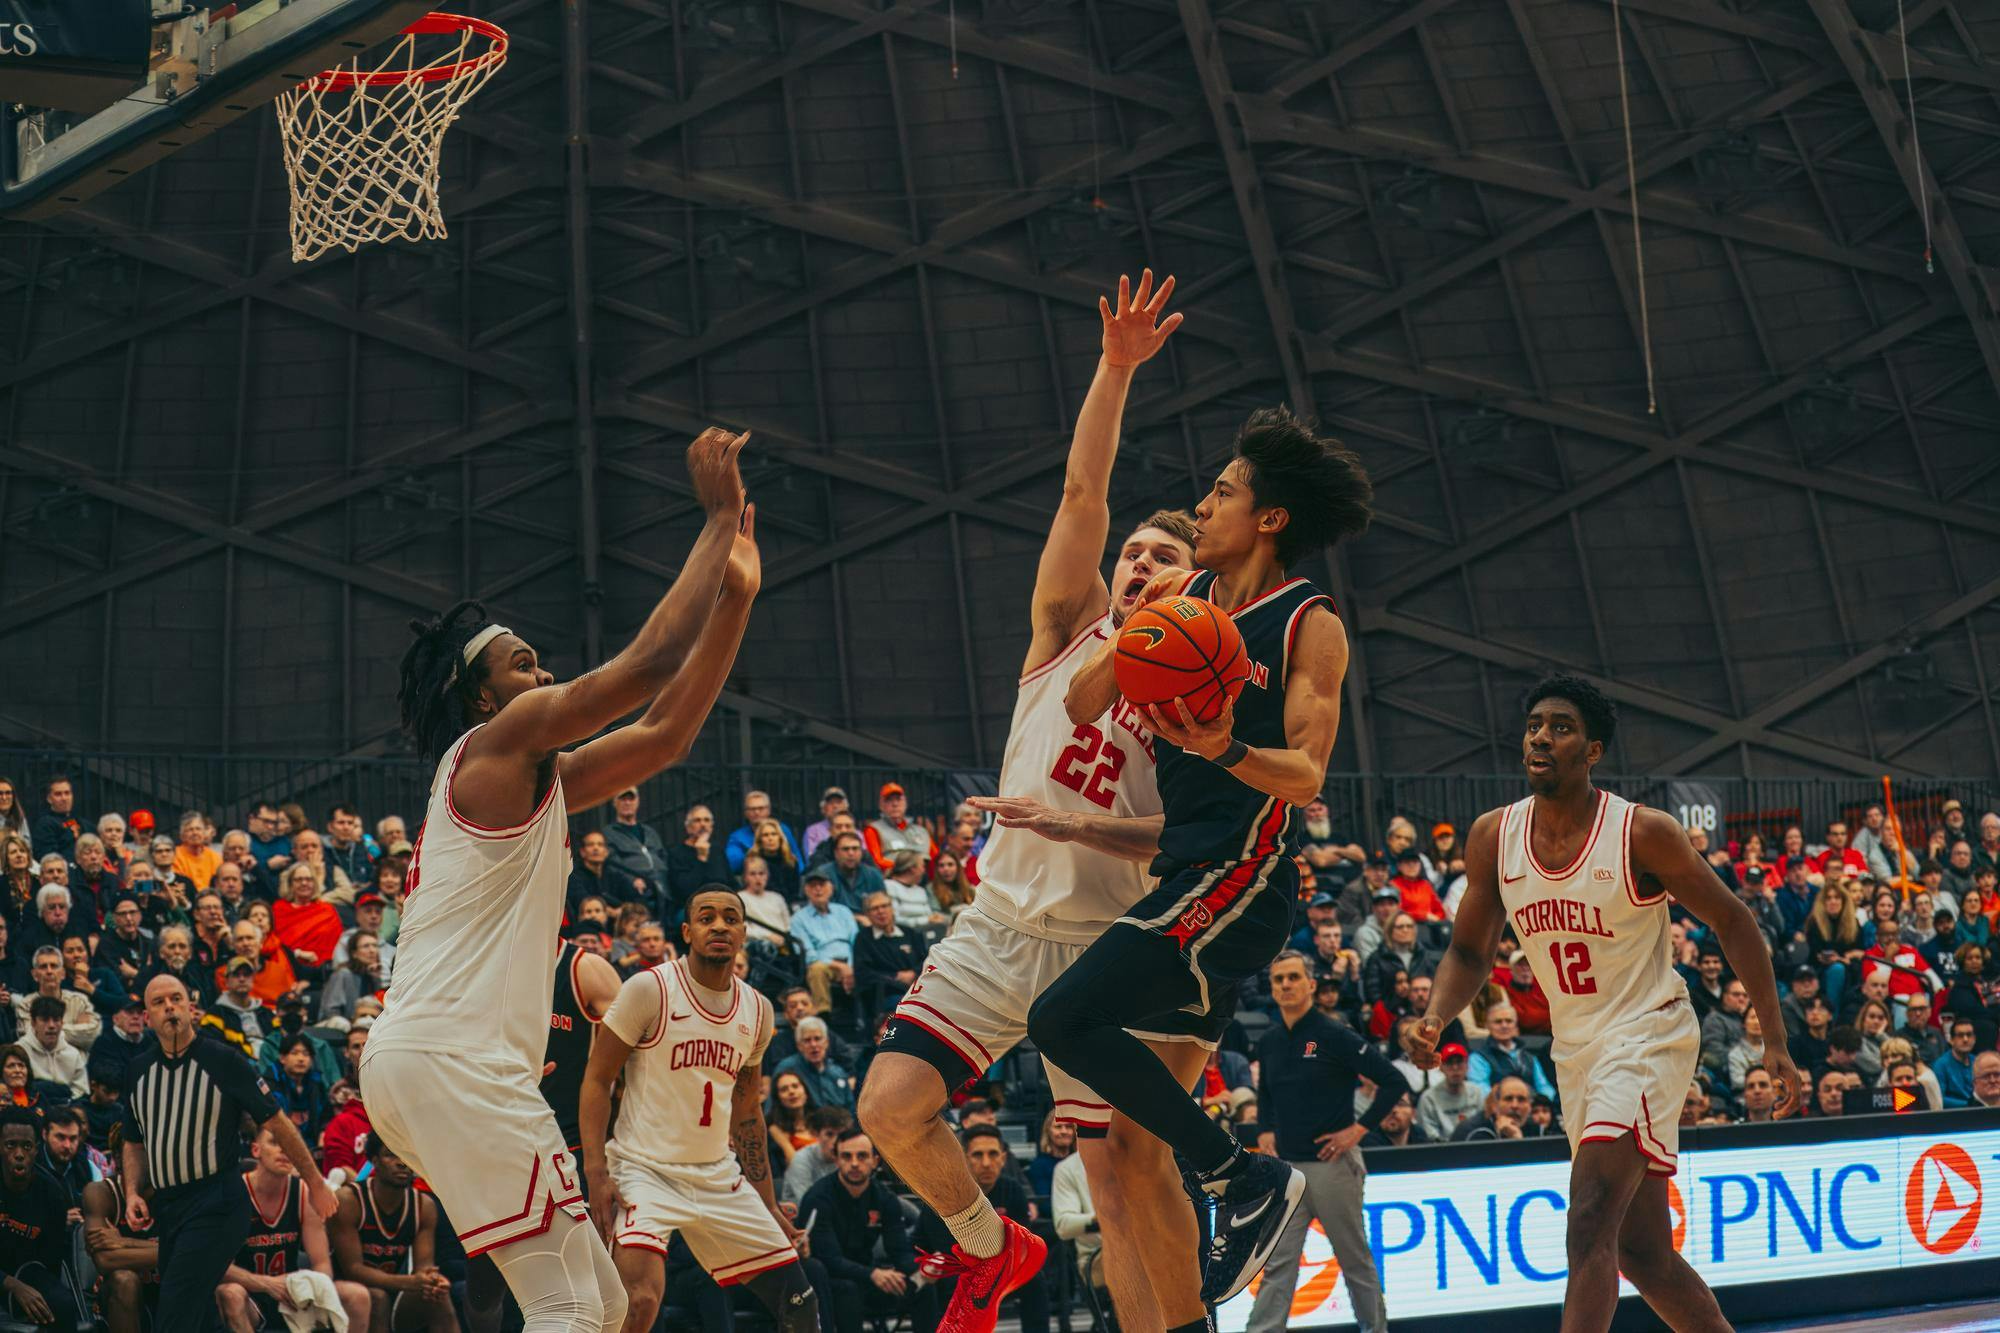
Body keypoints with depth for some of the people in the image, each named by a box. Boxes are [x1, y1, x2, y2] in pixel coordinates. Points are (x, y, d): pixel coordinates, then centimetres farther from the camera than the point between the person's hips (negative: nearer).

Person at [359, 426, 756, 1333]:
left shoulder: (539, 781, 24)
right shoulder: (494, 745, -2)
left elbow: (666, 732, 25)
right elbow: (652, 659, -7)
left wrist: (735, 593, 21)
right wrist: (719, 521, 1)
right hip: (450, 1058, -10)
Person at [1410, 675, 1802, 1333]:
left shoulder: (1642, 833, -15)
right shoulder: (1494, 836, -1)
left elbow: (1733, 922, -5)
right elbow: (1470, 950, 10)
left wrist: (1776, 1043, -6)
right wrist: (1434, 1019, -11)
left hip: (1647, 1034, -6)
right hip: (1575, 1049, 6)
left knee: (1591, 1225, -22)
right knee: (1642, 1254, 11)